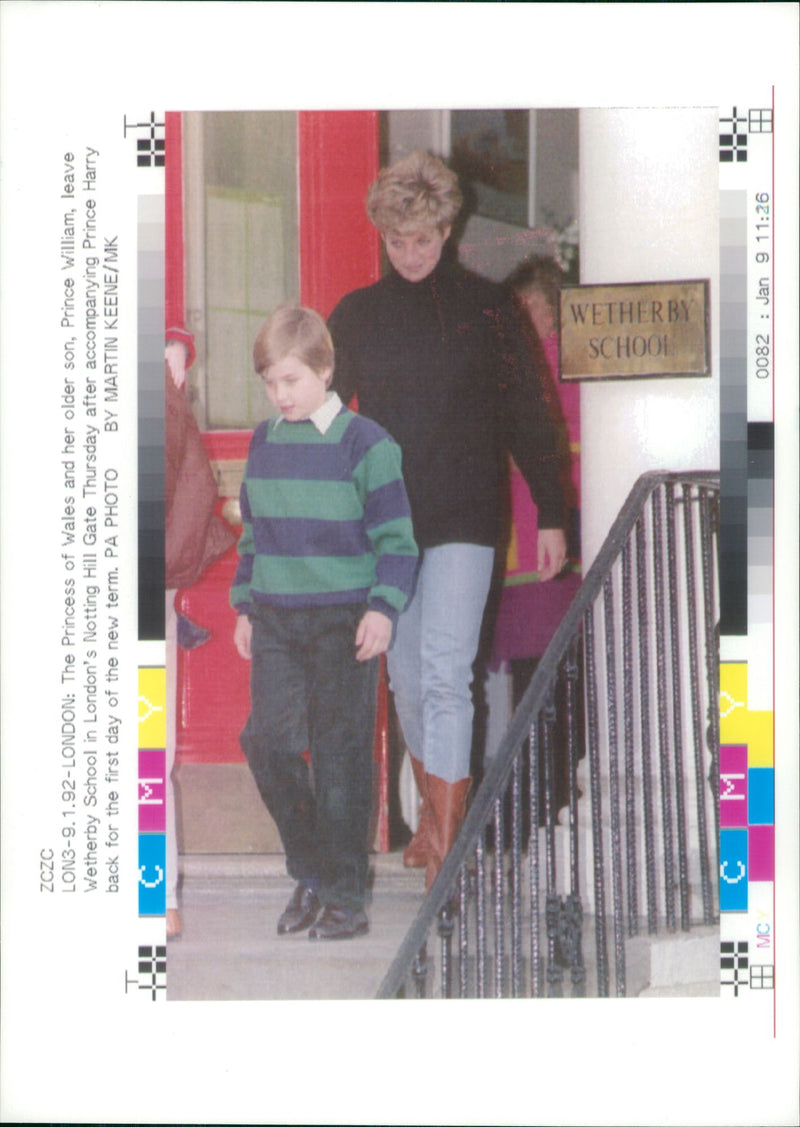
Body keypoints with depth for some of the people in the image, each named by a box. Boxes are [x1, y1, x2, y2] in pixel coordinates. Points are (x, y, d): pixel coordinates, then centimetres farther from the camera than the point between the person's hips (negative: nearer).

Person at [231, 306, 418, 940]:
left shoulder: (364, 444, -7)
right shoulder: (264, 442, 9)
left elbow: (395, 538, -5)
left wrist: (384, 608, -15)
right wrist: (245, 604, 17)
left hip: (343, 623, -5)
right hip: (274, 621, 5)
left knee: (340, 756, -1)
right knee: (269, 741, -3)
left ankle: (346, 898, 7)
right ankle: (309, 872, 15)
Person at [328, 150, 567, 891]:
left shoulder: (486, 308, 0)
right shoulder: (355, 315, 6)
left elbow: (526, 416, 4)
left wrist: (550, 516, 4)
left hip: (464, 521, -3)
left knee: (445, 675, -14)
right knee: (407, 678, 11)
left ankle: (445, 853, -17)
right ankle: (433, 810, 31)